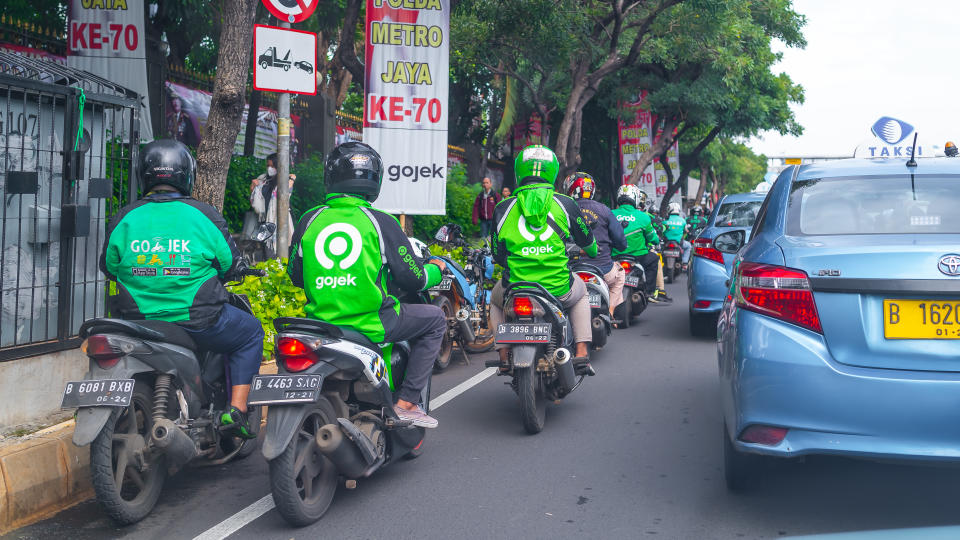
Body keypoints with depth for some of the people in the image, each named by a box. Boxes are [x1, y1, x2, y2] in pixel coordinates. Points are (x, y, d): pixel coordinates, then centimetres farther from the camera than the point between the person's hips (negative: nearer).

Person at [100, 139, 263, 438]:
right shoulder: (204, 215, -9)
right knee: (251, 332, 22)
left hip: (137, 321, 4)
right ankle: (237, 409, 8)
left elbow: (108, 266, 10)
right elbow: (230, 265, -1)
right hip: (198, 321, -3)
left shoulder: (124, 218, -1)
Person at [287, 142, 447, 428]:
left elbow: (295, 276, 14)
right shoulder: (381, 222, -8)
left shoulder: (309, 220, 3)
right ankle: (406, 402, 9)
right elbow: (411, 279, -4)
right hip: (370, 324, -5)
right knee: (434, 318, 15)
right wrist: (436, 269, 18)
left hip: (321, 320, 6)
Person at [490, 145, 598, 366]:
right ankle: (581, 353, 21)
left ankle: (504, 355, 23)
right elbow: (586, 240, 15)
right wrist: (592, 252, 40)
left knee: (496, 301, 36)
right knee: (581, 294, 35)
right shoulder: (565, 204, -1)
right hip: (559, 290, 0)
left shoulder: (503, 208, 0)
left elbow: (498, 256, 8)